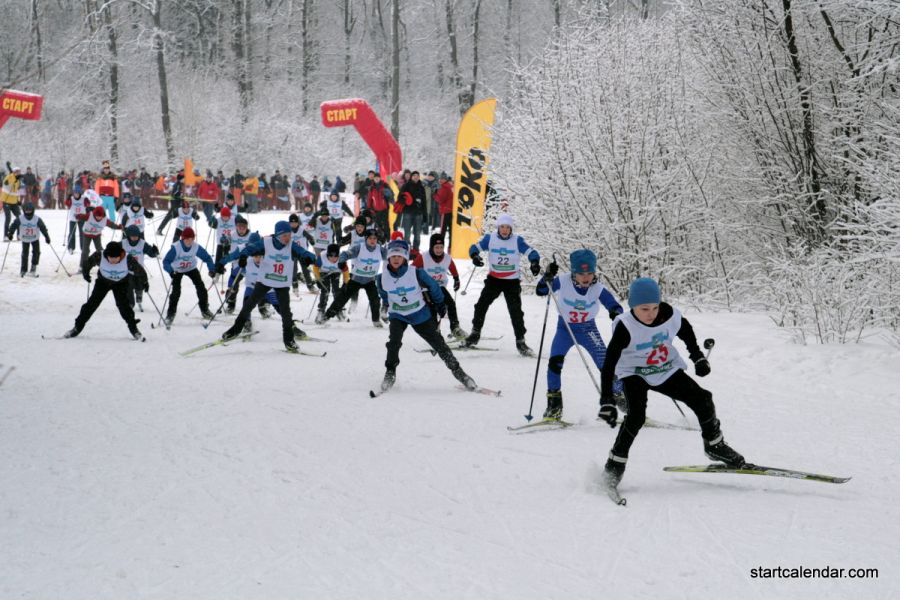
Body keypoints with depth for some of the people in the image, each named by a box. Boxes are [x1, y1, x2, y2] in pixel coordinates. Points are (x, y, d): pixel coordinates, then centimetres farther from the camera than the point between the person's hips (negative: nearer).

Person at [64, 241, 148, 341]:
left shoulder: (128, 260, -33)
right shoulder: (99, 257, -31)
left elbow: (140, 270, -14)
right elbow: (88, 262, -9)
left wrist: (144, 282, -2)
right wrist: (85, 273, 6)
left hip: (121, 283, -1)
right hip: (103, 281, 1)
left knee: (123, 304, -17)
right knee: (92, 303, -2)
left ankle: (133, 328, -1)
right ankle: (78, 327, 10)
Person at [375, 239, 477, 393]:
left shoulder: (416, 273, -21)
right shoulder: (383, 278, -14)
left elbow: (432, 286, -4)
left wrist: (440, 304, 7)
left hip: (420, 315, -1)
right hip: (397, 315, 1)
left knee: (438, 343, 2)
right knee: (394, 342, -23)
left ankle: (457, 370, 13)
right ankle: (390, 373, -6)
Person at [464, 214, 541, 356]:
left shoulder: (517, 240, -8)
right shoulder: (490, 238, -4)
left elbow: (531, 252, -12)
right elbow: (476, 247, -2)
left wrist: (535, 262, -33)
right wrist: (475, 255, -25)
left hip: (512, 281, -1)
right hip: (494, 279, 1)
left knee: (516, 311, -6)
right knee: (481, 304, -7)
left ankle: (520, 341, 4)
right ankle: (475, 333, 12)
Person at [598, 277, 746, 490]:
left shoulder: (670, 316, -20)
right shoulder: (625, 327, -30)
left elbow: (686, 331, 7)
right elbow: (609, 365, -31)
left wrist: (697, 357, 9)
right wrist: (607, 401, -36)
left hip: (667, 370, 4)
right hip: (634, 374, -4)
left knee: (702, 400, -1)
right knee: (636, 415, -26)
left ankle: (714, 445, 24)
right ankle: (615, 463, -13)